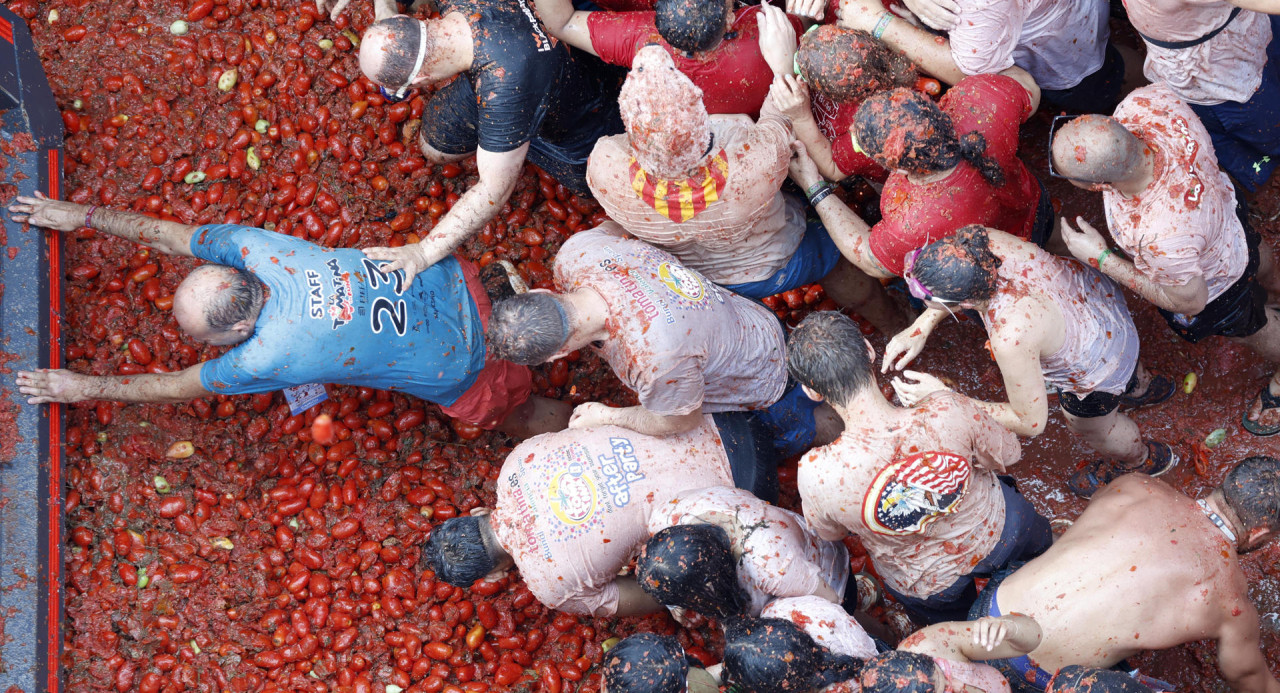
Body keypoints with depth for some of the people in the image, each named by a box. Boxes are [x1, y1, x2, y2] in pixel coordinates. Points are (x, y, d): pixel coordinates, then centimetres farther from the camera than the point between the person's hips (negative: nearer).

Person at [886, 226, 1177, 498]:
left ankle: (1142, 458, 67)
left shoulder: (1011, 338, -50)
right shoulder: (974, 238, -33)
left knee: (1088, 424, 33)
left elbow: (1030, 421, -31)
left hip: (1097, 367, -5)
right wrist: (920, 328, -12)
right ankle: (1143, 386, 79)